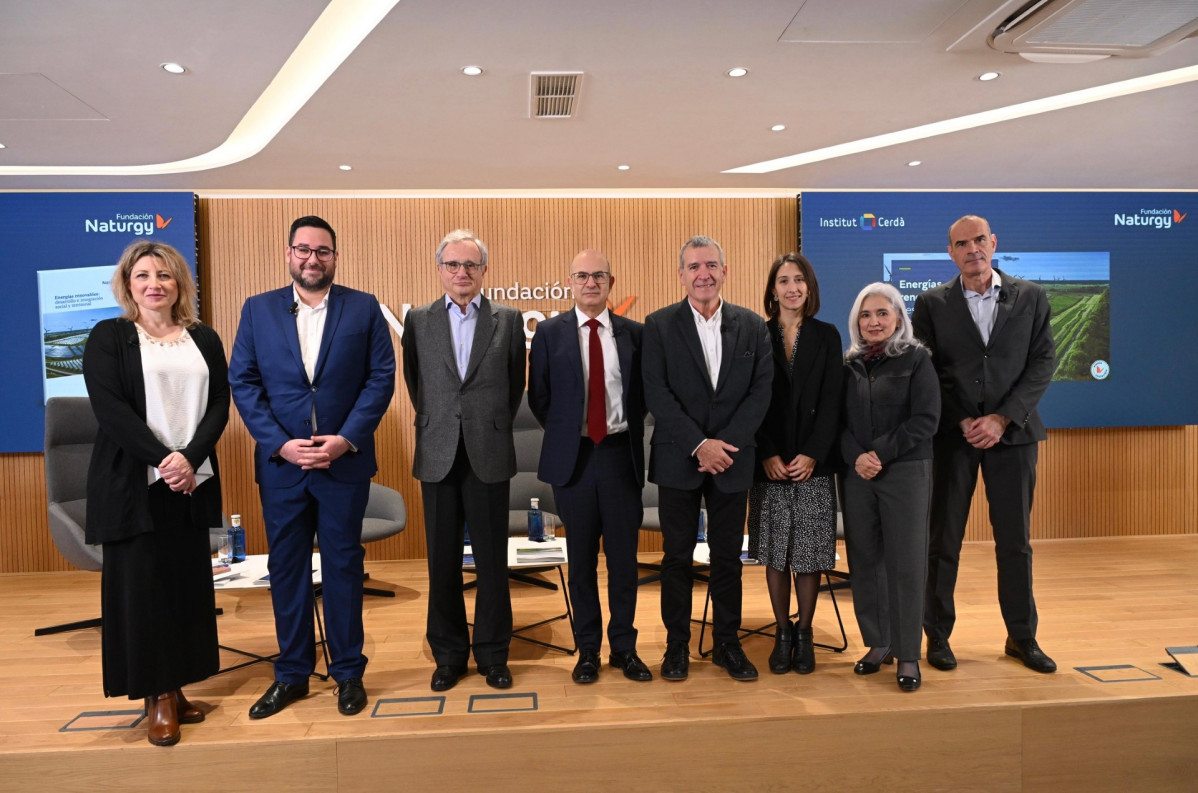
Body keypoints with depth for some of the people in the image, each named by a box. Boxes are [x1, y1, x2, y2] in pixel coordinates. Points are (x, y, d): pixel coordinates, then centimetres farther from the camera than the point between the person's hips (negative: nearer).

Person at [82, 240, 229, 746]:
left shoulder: (204, 339, 11)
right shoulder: (108, 337, 2)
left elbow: (220, 403, 3)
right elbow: (109, 408, -9)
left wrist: (190, 457, -13)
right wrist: (162, 459, -17)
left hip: (192, 481, 3)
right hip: (133, 483, -3)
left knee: (188, 582, 6)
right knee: (139, 584, 1)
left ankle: (176, 688, 18)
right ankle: (155, 697, 11)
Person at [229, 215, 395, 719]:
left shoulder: (363, 308, 2)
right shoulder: (257, 310, 6)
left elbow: (381, 377, -3)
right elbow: (243, 383, 2)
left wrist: (347, 439, -13)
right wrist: (280, 444, -10)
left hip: (345, 461, -1)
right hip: (281, 463, 2)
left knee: (343, 566, 7)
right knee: (286, 568, 10)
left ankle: (348, 673, 21)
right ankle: (291, 674, 26)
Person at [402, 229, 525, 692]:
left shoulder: (509, 320, 3)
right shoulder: (419, 321, 6)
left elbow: (516, 385, 9)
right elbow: (414, 383, 14)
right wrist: (435, 424, 13)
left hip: (489, 456, -1)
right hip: (438, 457, 1)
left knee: (492, 560, 6)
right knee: (443, 562, 9)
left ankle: (493, 655, 21)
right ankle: (448, 655, 24)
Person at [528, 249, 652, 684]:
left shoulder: (634, 333, 3)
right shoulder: (549, 333, 1)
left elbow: (645, 392, 9)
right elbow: (539, 397, 5)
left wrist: (629, 430, 1)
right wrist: (564, 434, 3)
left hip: (621, 455, 1)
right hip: (573, 457, 0)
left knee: (624, 557, 7)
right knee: (582, 559, 9)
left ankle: (624, 647, 23)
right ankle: (587, 650, 23)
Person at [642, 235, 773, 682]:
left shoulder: (752, 326, 5)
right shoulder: (659, 325, -1)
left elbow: (761, 391, -1)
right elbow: (656, 393, -8)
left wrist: (725, 444, -12)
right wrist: (698, 445, -16)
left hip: (732, 460, 2)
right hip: (678, 460, -1)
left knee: (728, 556, 11)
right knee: (677, 556, 7)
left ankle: (727, 644, 25)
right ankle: (677, 646, 21)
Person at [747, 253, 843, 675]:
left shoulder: (826, 336, 6)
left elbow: (831, 403, 0)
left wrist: (812, 454, -11)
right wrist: (767, 455, -10)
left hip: (813, 463, 0)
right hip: (768, 463, 0)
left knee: (808, 554, 3)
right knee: (775, 554, 5)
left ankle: (804, 634, 18)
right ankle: (782, 633, 18)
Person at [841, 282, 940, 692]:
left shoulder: (916, 359, 0)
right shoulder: (849, 364, 10)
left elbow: (925, 420, -8)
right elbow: (839, 421, 6)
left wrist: (880, 454, -14)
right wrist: (856, 457, -11)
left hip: (905, 473, -3)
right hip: (857, 474, 3)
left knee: (906, 563, -1)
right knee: (864, 559, 6)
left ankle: (908, 655, 9)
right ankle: (878, 643, 21)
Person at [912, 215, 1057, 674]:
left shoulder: (1030, 297, 5)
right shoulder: (932, 304, 1)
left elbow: (1043, 362, 0)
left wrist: (1002, 418, -11)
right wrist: (962, 422, -11)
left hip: (1012, 431, 1)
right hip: (951, 433, -1)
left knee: (1015, 541, 8)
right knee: (943, 540, 5)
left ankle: (1022, 637, 23)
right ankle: (938, 635, 18)